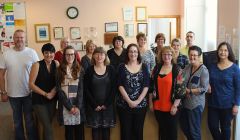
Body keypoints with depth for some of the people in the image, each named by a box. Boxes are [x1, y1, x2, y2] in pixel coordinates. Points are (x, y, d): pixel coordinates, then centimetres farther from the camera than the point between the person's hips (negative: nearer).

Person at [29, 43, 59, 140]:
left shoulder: (56, 64, 0)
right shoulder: (37, 65, -12)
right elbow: (31, 84, -12)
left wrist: (54, 91, -12)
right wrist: (46, 94, -15)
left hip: (52, 100, 4)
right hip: (39, 100, -4)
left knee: (47, 126, 16)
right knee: (48, 128, -6)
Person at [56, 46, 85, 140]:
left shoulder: (80, 70, 6)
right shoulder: (59, 70, 3)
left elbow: (81, 88, -1)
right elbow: (59, 89, -3)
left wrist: (78, 106, -12)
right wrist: (69, 106, -10)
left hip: (78, 104, 1)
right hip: (65, 105, 0)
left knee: (79, 132, 5)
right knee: (68, 131, 7)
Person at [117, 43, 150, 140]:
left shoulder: (143, 67, 4)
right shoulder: (122, 67, 2)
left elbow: (146, 86, -2)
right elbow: (120, 85, -5)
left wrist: (138, 101, -12)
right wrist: (129, 101, -14)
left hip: (140, 104, 1)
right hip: (124, 104, -1)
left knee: (138, 130, 9)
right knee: (125, 130, 6)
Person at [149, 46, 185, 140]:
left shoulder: (177, 69, -6)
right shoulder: (157, 68, 5)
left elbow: (180, 88, -10)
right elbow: (151, 86, 8)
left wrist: (175, 105, -13)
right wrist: (151, 102, 6)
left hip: (171, 107, -3)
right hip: (158, 106, 3)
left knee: (172, 131, 10)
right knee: (161, 130, 17)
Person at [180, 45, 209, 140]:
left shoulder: (203, 70, -12)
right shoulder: (187, 67, 6)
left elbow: (204, 89, -16)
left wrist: (189, 91, -17)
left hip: (196, 104, -6)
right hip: (185, 102, 6)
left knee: (194, 130, 7)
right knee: (184, 126, 18)